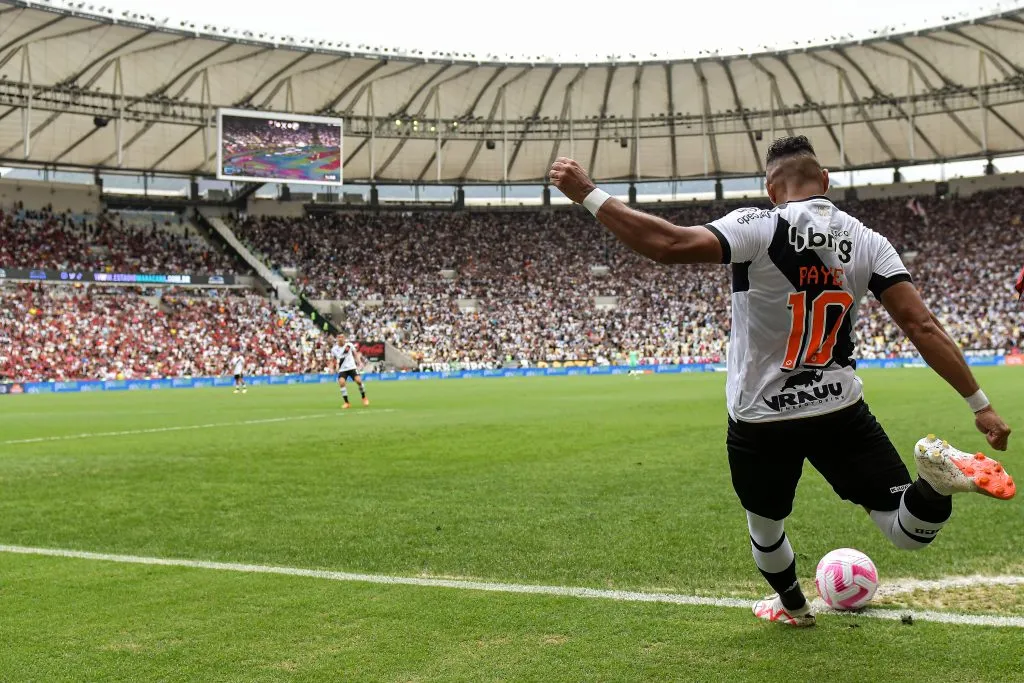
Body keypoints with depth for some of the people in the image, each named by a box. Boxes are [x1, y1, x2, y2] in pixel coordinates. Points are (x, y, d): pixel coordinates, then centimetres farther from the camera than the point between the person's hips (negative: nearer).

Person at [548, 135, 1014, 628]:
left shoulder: (761, 228, -14)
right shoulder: (866, 241, -1)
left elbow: (668, 245, -26)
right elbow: (922, 325, -6)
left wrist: (587, 195, -19)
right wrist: (980, 404, -2)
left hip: (761, 423, -2)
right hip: (841, 411, 2)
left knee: (765, 527, 25)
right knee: (911, 532, 5)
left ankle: (792, 604, 46)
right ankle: (937, 478, -27)